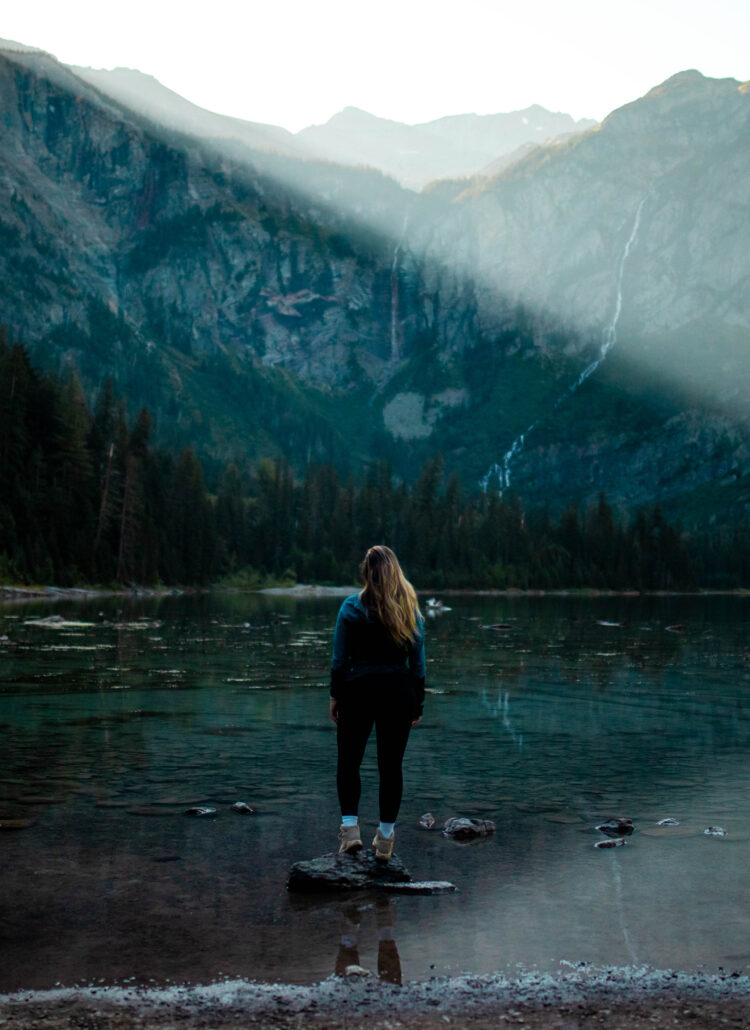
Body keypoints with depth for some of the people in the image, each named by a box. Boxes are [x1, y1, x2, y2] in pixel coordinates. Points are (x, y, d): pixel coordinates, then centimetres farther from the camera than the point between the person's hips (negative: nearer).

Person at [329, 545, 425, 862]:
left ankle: (350, 826, 0)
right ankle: (385, 839, 13)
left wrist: (335, 696, 4)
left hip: (358, 690, -2)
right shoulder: (411, 610, 0)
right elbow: (418, 661, 2)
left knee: (349, 761, 12)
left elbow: (339, 658, -4)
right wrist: (418, 702, 10)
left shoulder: (351, 607, -5)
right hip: (398, 692, 2)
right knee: (391, 765, 9)